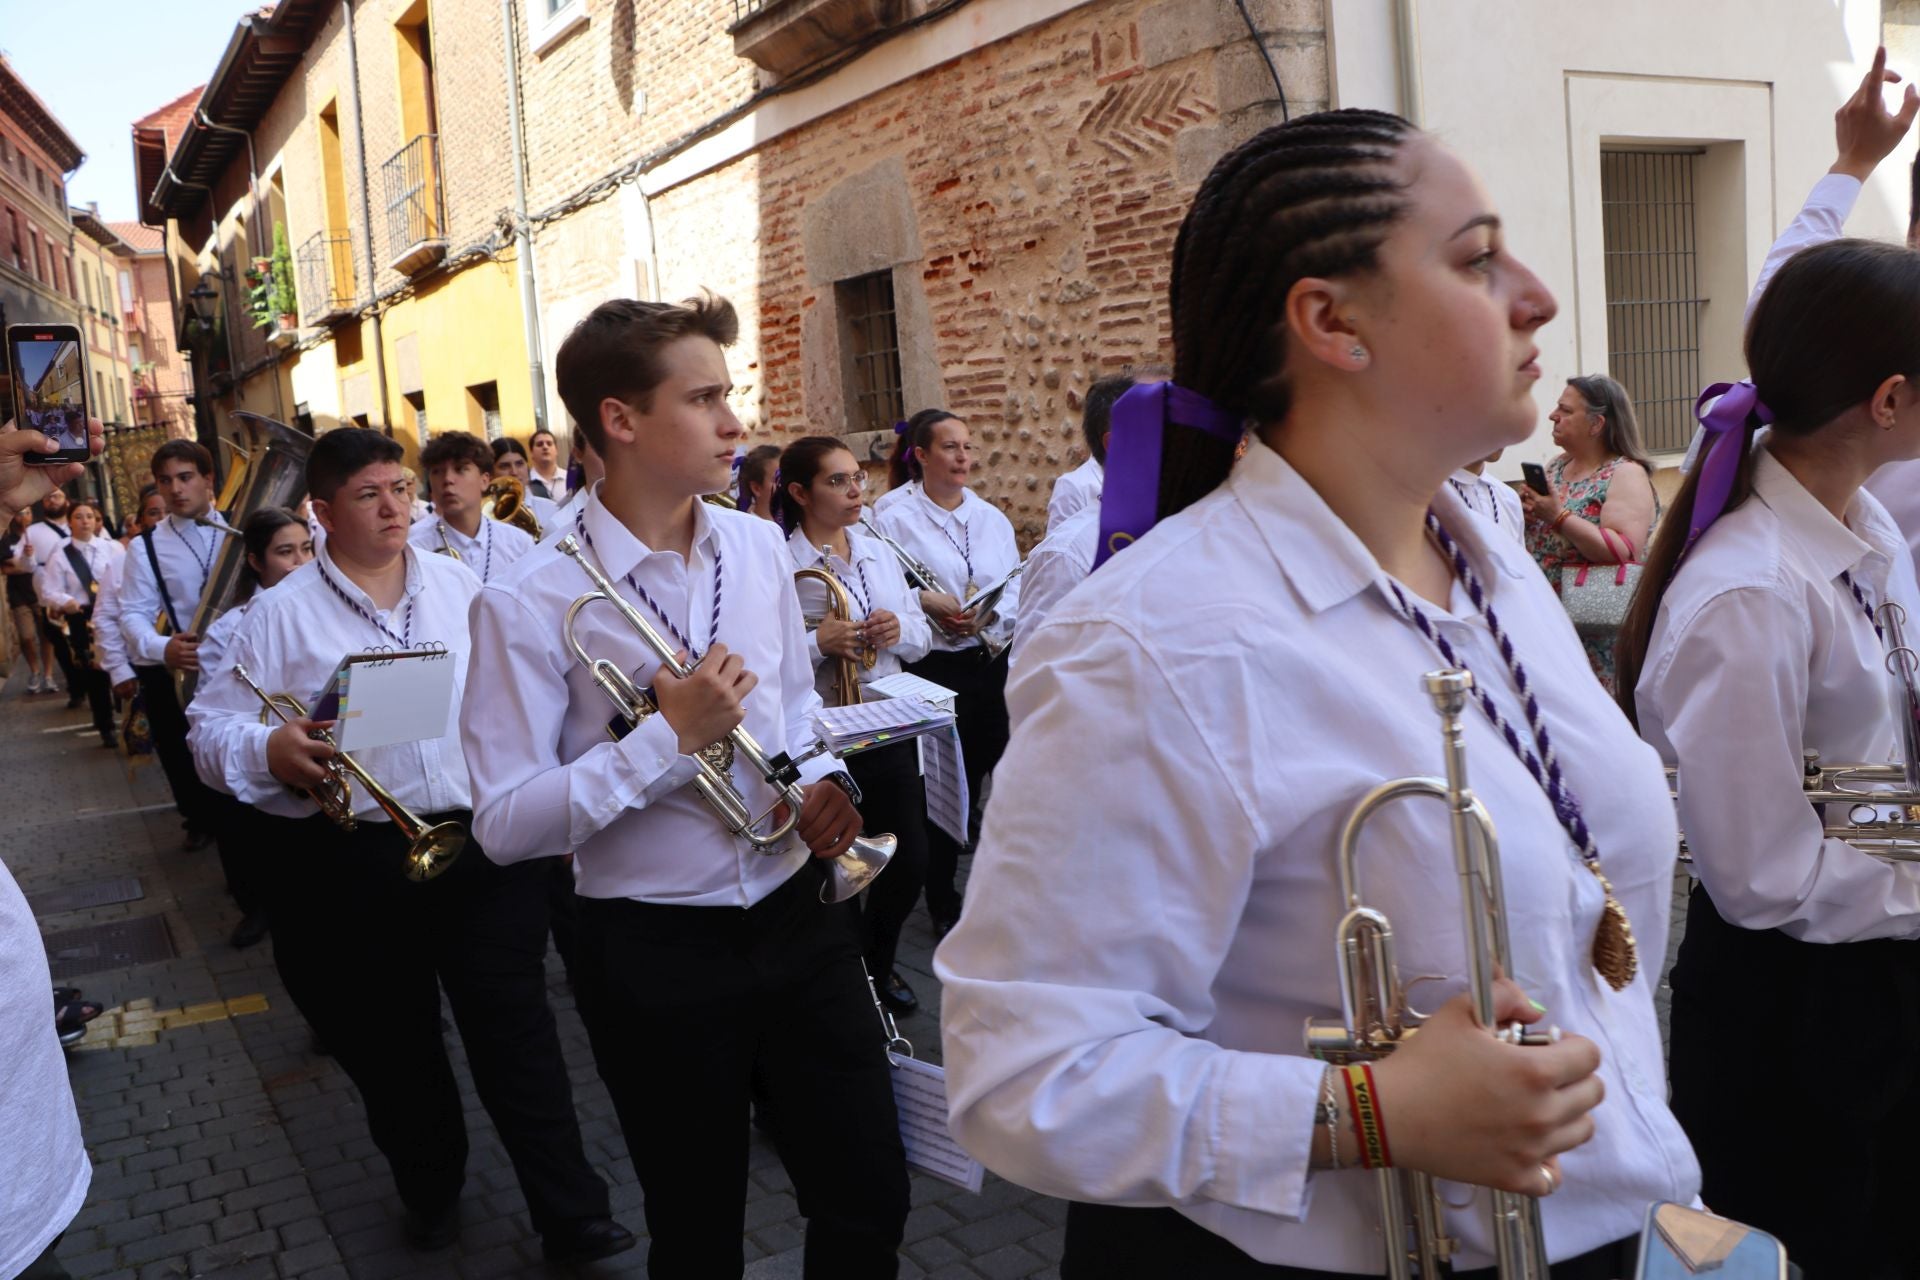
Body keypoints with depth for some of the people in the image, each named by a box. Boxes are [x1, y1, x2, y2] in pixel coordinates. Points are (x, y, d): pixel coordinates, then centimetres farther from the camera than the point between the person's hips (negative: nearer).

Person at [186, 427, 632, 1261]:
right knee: (392, 1045, 15)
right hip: (353, 866, 0)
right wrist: (268, 750, -24)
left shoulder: (461, 589, 8)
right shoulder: (281, 615, 0)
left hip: (483, 845, 1)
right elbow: (213, 730, -3)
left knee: (516, 1034, 2)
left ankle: (572, 1215, 10)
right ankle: (430, 1192, 38)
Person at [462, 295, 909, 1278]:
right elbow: (505, 825, -17)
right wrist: (672, 737, -23)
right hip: (657, 955, -4)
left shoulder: (758, 548, 3)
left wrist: (820, 782, -3)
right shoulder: (529, 604, -15)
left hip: (800, 919, 4)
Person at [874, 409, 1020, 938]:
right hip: (934, 668, -4)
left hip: (992, 661, 4)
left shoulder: (991, 516, 8)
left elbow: (1018, 586, 3)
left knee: (984, 771, 12)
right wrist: (926, 601, -23)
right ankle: (943, 903, 22)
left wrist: (988, 613, -15)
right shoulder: (895, 521, -5)